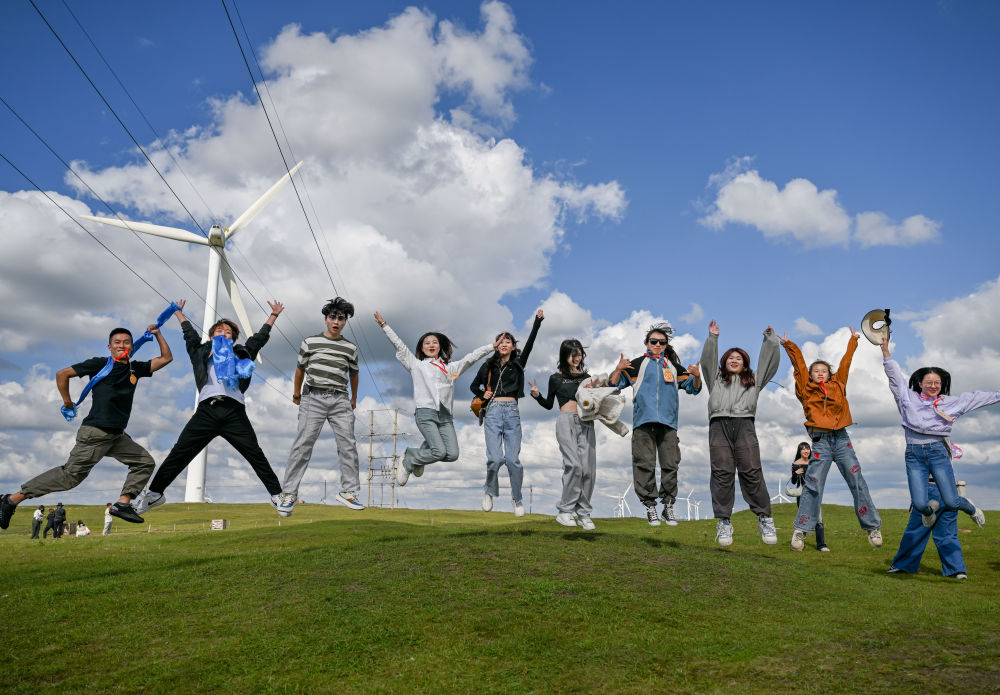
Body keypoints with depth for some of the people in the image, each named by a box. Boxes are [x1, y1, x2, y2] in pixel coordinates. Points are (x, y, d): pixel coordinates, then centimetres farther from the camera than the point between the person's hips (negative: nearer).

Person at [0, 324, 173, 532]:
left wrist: (157, 334, 11)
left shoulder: (135, 369, 13)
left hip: (117, 435, 7)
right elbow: (62, 374, 2)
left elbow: (166, 358, 17)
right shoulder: (100, 364, -2)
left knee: (145, 462, 4)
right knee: (72, 474, -10)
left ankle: (123, 504, 3)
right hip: (95, 432, -7)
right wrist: (67, 403, 5)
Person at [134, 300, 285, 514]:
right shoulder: (202, 351, 25)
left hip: (234, 412, -1)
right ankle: (154, 492, 16)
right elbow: (190, 333, 40)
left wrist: (274, 315, 43)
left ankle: (276, 494, -1)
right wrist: (179, 312, 53)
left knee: (255, 454, -5)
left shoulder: (241, 353, 25)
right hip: (207, 410, 1)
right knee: (179, 452, 1)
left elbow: (260, 337, 35)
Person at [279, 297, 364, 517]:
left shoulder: (351, 348, 11)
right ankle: (289, 493, -2)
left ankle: (348, 491, 6)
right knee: (303, 444, -7)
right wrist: (297, 394, 24)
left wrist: (354, 398, 31)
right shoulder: (310, 342, 6)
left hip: (340, 401, 2)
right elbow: (300, 369, 17)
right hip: (313, 398, -2)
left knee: (348, 445, -2)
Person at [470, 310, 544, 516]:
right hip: (493, 412, 0)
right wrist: (483, 394, 3)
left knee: (513, 459, -4)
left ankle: (517, 499, 14)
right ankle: (489, 491, 14)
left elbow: (530, 343, 0)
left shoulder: (518, 363, 11)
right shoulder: (488, 366, 12)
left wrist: (537, 321, -9)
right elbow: (473, 386, 23)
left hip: (512, 413, 0)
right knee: (495, 458, -13)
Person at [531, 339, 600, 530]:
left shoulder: (586, 377, 19)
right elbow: (549, 405, 15)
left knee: (588, 468, -5)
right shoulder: (556, 378, 11)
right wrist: (537, 395, -2)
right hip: (566, 421, -3)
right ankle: (565, 511, -7)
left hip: (586, 423, 4)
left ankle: (584, 514, 4)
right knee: (574, 465, -18)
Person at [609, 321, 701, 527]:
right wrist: (618, 369, -12)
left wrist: (697, 377, -2)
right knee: (645, 464, -4)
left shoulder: (674, 367, 20)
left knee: (670, 464, 0)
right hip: (643, 422, -2)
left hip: (668, 423, 2)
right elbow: (615, 384, 7)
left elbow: (693, 388, 19)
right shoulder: (637, 364, 12)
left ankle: (668, 506, 10)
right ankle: (650, 506, 5)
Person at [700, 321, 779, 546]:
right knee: (722, 473, -7)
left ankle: (764, 519, -2)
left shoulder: (753, 379, 29)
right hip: (719, 426, 0)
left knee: (752, 473, -8)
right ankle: (723, 522, -6)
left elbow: (770, 362, 27)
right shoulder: (716, 378, 28)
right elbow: (707, 360, 19)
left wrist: (770, 339, 24)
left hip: (744, 426, 0)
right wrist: (713, 337, 17)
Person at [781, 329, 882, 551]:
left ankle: (873, 526, 12)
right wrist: (789, 346, 16)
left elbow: (845, 364, 24)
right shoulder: (806, 390, 9)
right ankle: (801, 530, -2)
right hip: (821, 441, -2)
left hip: (841, 438, 2)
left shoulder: (837, 386, 15)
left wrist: (852, 342, 34)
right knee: (812, 485, -6)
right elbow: (799, 365, 11)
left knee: (857, 482, 2)